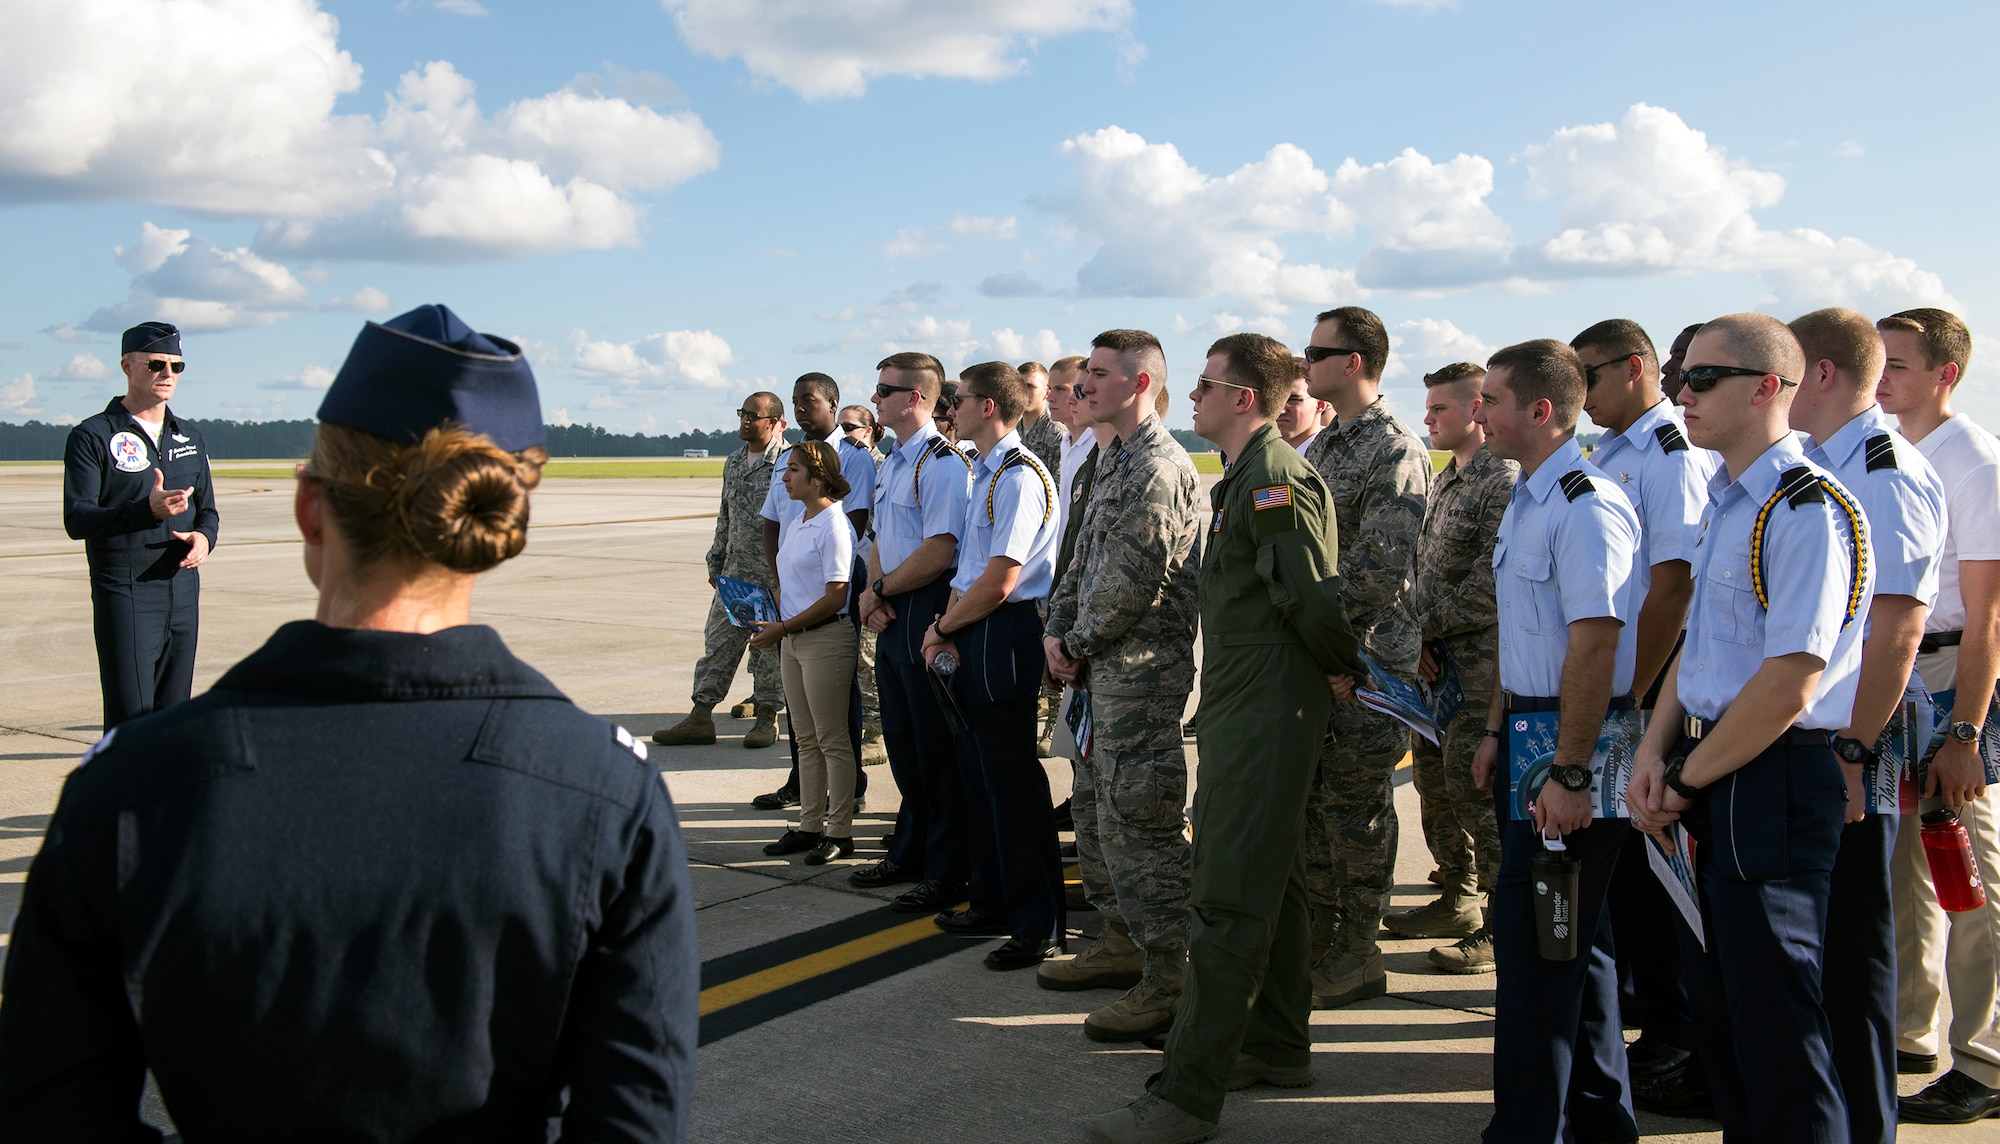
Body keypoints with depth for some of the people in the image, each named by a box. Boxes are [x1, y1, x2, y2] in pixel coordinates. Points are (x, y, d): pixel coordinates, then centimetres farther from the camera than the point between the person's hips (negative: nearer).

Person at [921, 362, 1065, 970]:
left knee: (1012, 781, -4)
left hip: (1006, 637, -10)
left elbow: (999, 581, -20)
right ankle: (993, 902, 30)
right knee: (980, 774, 17)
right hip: (974, 638, 10)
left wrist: (942, 629, -7)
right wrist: (950, 631, 3)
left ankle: (1039, 926, 6)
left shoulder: (1019, 476, -16)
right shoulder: (987, 472, 14)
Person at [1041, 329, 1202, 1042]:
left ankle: (1169, 982, 2)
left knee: (1139, 821, -6)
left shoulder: (1159, 467, -16)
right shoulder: (1114, 460, 16)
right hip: (1104, 671, 10)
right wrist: (1058, 632, 6)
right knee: (1096, 809, 18)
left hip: (1142, 672, -10)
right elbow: (1085, 561, 19)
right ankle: (1122, 943, 32)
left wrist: (1078, 645, -10)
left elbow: (1132, 582, -21)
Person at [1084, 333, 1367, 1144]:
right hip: (1246, 706, 11)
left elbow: (1313, 598, -22)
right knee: (1268, 881, 18)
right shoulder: (1250, 476, 16)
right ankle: (1277, 1047, 32)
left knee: (1228, 898, -8)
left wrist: (1344, 665, -7)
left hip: (1264, 713, -11)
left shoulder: (1274, 479, -17)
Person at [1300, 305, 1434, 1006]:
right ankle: (1321, 934, 28)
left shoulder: (1396, 452, -14)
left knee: (1356, 805, 1)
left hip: (1369, 657, -8)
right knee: (1313, 797, 14)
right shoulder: (1324, 445, 14)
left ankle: (1357, 956, 13)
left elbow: (1381, 568, -22)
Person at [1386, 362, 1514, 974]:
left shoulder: (1505, 482, -14)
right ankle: (1456, 902, 29)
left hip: (1480, 667, -10)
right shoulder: (1446, 481, 16)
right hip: (1437, 663, 10)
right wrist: (1417, 638, 3)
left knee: (1475, 788, -6)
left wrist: (1427, 626, -13)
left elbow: (1493, 583, -20)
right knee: (1434, 781, 16)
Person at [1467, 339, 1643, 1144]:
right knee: (1572, 931, 18)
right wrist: (1497, 732, 20)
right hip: (1531, 729, 10)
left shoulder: (1586, 507, -18)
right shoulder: (1527, 499, 13)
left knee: (1534, 935, -4)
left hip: (1577, 741, -10)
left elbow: (1594, 647, -23)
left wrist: (1568, 773, -24)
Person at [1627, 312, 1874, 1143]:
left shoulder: (1805, 509, -17)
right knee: (1714, 1002, 18)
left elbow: (1789, 683, -22)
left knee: (1772, 1019, 0)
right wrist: (1656, 754, 5)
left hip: (1773, 785, -9)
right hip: (1712, 779, 9)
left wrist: (1687, 779, -12)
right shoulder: (1724, 503, 13)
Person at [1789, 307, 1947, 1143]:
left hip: (1847, 740, -9)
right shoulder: (1805, 470, 13)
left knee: (1850, 943, 2)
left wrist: (1852, 751, -21)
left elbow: (1896, 629, -20)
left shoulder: (1888, 475, -14)